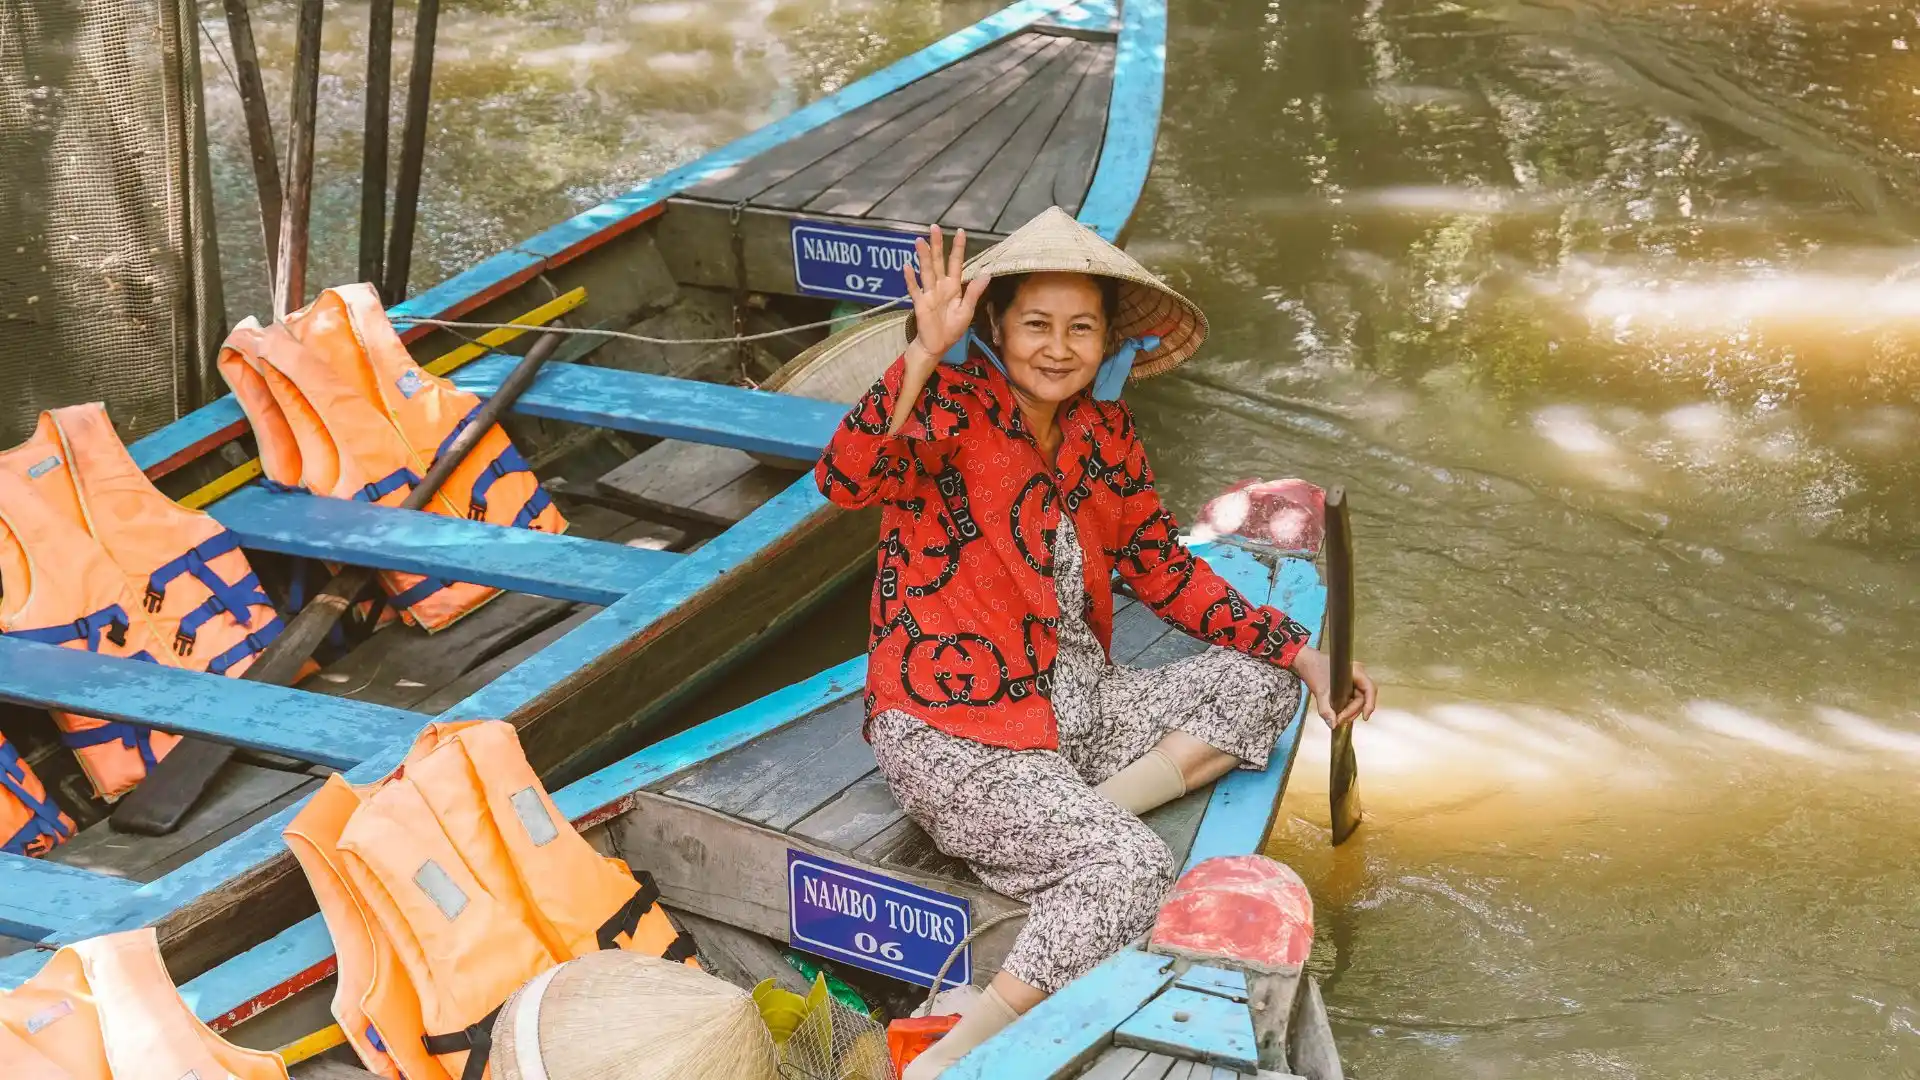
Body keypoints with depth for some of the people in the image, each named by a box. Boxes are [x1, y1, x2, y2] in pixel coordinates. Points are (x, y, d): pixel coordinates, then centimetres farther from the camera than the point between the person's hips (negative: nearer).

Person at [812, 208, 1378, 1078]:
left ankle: (1079, 815, -10)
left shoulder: (1102, 429, 8)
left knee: (1261, 681, 4)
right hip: (953, 733, -8)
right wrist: (925, 355, -40)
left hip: (1075, 703, 8)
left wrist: (1304, 657, 7)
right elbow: (846, 480, -31)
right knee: (1134, 871, -26)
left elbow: (1165, 572, 14)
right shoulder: (955, 404, -12)